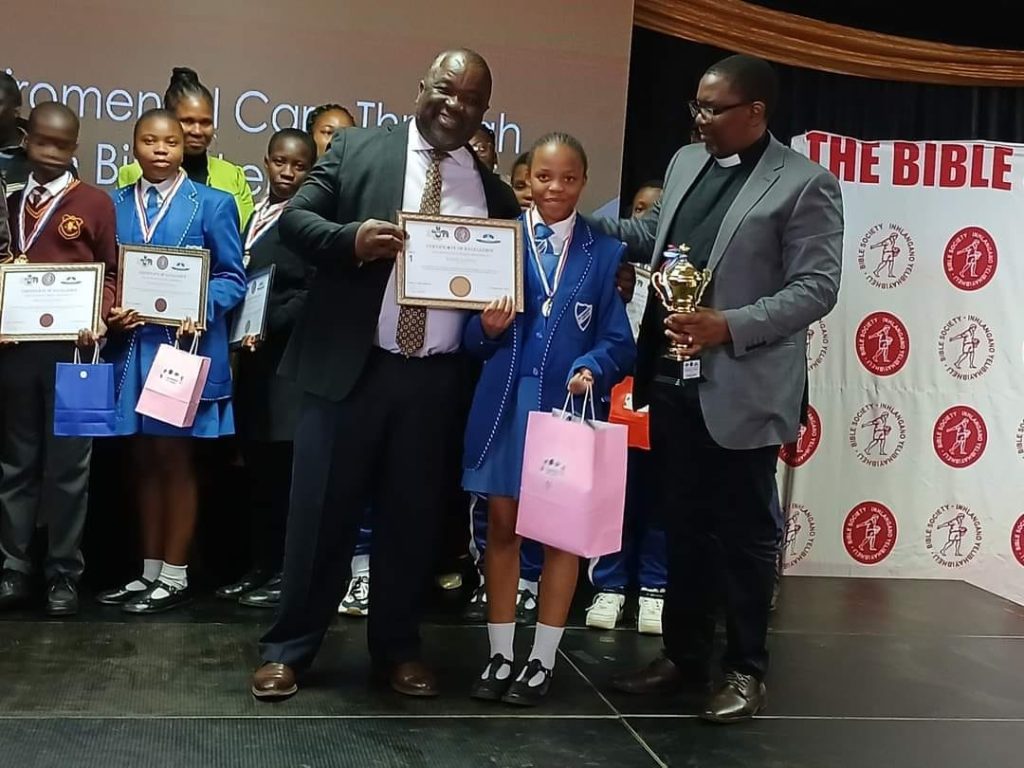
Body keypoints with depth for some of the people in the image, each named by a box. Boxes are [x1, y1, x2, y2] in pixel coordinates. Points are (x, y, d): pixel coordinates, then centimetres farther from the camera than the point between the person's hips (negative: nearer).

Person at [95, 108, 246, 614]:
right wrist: (110, 312, -10)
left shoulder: (213, 204, 2)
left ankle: (174, 577, 13)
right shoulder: (115, 204, 11)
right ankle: (150, 571, 22)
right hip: (131, 347, 4)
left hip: (184, 344, -4)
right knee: (145, 461, 11)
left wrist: (201, 309, -20)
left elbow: (232, 277, -3)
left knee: (176, 459, 4)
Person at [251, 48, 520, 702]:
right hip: (350, 366, -2)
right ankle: (289, 648, 20)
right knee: (322, 512, 5)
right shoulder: (358, 148, 3)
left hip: (435, 378, 2)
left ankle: (399, 648, 28)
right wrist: (351, 238, -20)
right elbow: (294, 219, -1)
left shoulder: (493, 191, 9)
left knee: (413, 516, 12)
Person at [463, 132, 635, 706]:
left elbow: (617, 339, 0)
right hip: (506, 402, 1)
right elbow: (472, 337, 3)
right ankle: (500, 655, 21)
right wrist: (487, 328, -18)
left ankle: (543, 660, 20)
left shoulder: (606, 252, 2)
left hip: (570, 404, 0)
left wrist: (591, 370, -18)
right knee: (502, 525, 8)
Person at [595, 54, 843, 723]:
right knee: (684, 526, 15)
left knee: (745, 533, 6)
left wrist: (729, 327, -22)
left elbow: (816, 288, -13)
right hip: (673, 377, 6)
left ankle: (747, 669, 21)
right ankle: (684, 654, 30)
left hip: (742, 388, -6)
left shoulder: (806, 183, -8)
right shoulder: (685, 163, 12)